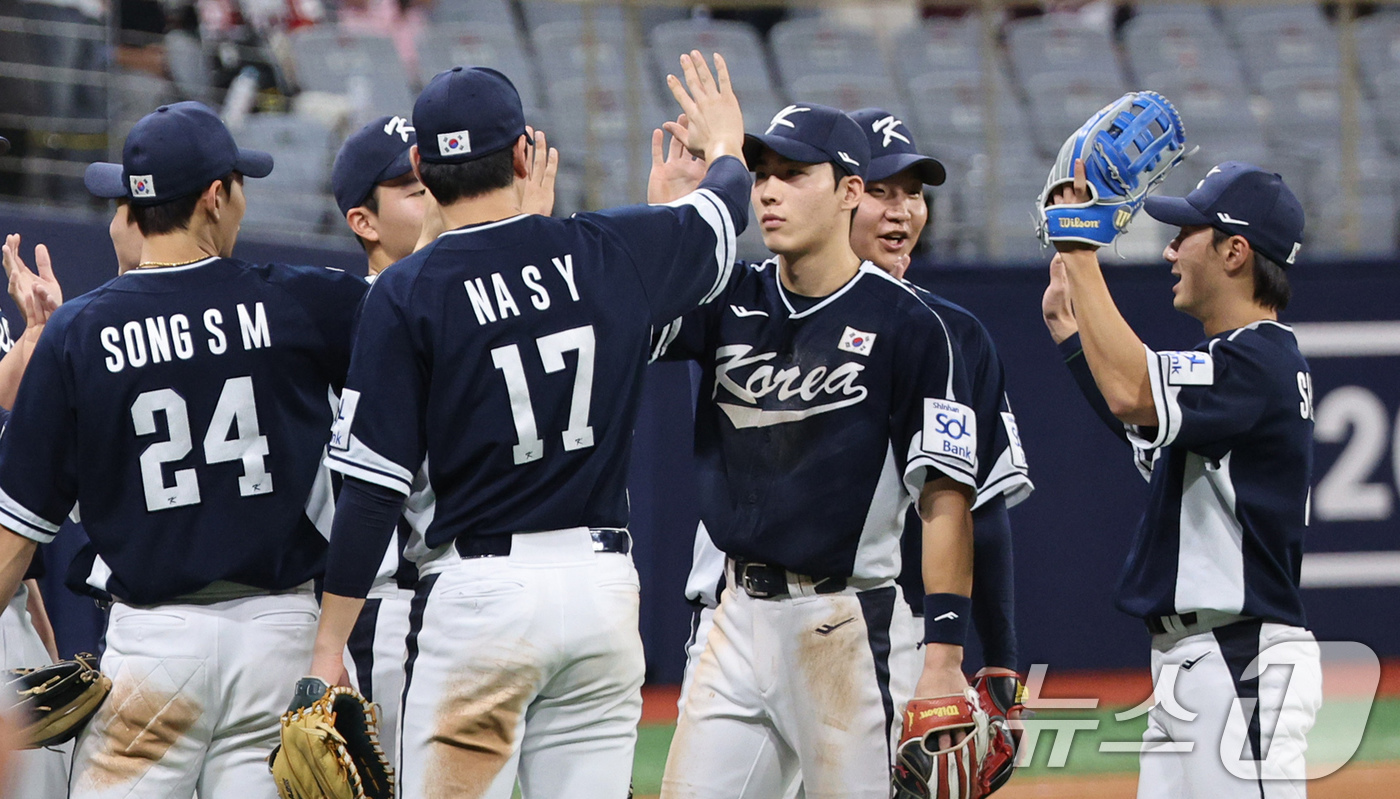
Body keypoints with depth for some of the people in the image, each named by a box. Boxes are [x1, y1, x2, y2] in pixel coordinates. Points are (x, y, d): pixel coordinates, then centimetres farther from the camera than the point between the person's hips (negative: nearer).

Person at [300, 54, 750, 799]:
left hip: (480, 593, -4)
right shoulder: (613, 252, 2)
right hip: (605, 584, 4)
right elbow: (723, 208, 26)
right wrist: (723, 148, 50)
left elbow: (372, 488, -9)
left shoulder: (407, 294, -7)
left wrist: (327, 651, -3)